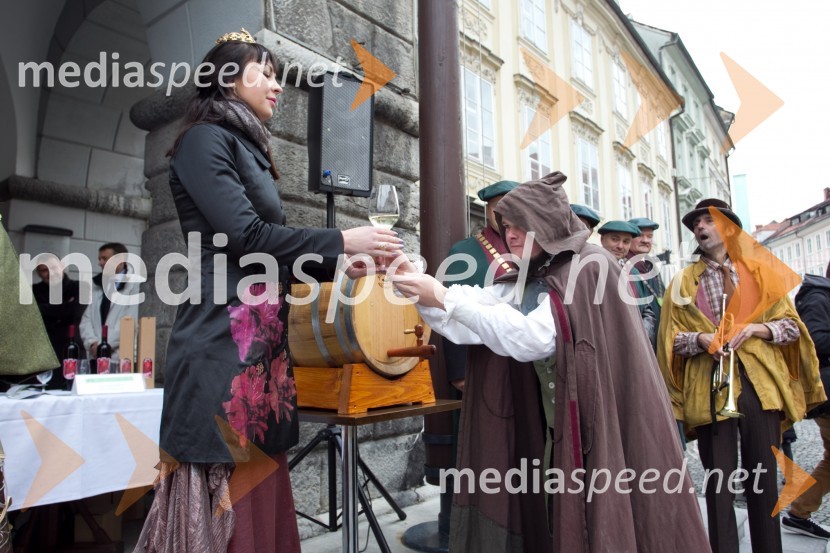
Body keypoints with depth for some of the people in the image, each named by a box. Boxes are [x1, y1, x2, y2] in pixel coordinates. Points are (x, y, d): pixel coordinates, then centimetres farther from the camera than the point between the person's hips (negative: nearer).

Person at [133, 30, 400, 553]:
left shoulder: (248, 150, 21)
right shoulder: (206, 138, -4)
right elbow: (245, 235, -16)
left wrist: (340, 265, 14)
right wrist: (342, 241, -9)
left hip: (260, 341, 9)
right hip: (223, 342, -8)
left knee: (258, 489, 12)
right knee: (221, 494, -1)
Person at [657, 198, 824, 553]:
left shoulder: (759, 273, 12)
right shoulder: (684, 282, 9)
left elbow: (792, 326, 8)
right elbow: (671, 338, 5)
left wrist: (756, 329, -10)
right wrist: (701, 339, -14)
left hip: (760, 384, 1)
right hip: (709, 389, -1)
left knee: (763, 479, 8)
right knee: (719, 482, 3)